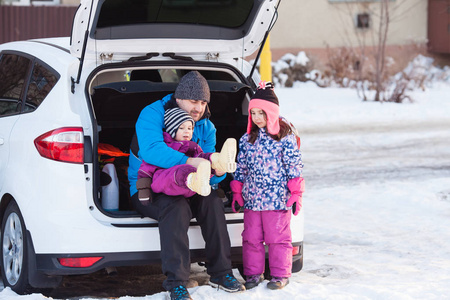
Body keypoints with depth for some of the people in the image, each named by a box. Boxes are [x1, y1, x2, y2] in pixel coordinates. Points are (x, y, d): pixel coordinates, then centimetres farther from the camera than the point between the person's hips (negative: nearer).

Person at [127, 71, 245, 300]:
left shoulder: (206, 127, 5)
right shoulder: (152, 115, -14)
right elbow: (151, 150, -35)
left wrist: (217, 171, -26)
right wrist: (188, 161, -46)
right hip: (146, 191, -5)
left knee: (212, 201, -23)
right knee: (177, 207, -35)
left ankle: (220, 273, -14)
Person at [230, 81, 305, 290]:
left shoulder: (285, 138, -4)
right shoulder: (247, 139, 9)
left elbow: (294, 165, -4)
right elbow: (241, 167, 14)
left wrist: (296, 193, -7)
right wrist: (237, 192, 12)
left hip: (278, 199, -4)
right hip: (252, 197, 4)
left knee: (277, 237, 1)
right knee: (251, 237, 8)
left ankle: (280, 274, 12)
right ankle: (253, 273, 19)